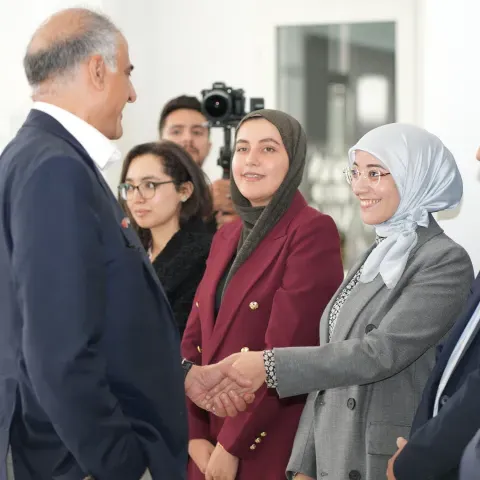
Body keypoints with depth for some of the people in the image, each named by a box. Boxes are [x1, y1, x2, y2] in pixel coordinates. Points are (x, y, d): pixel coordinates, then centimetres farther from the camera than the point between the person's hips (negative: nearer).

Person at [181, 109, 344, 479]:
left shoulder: (313, 232, -12)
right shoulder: (227, 237, 11)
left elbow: (285, 353, -18)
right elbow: (194, 343, 8)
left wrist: (231, 446, -16)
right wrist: (195, 434, -4)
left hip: (272, 446, -7)